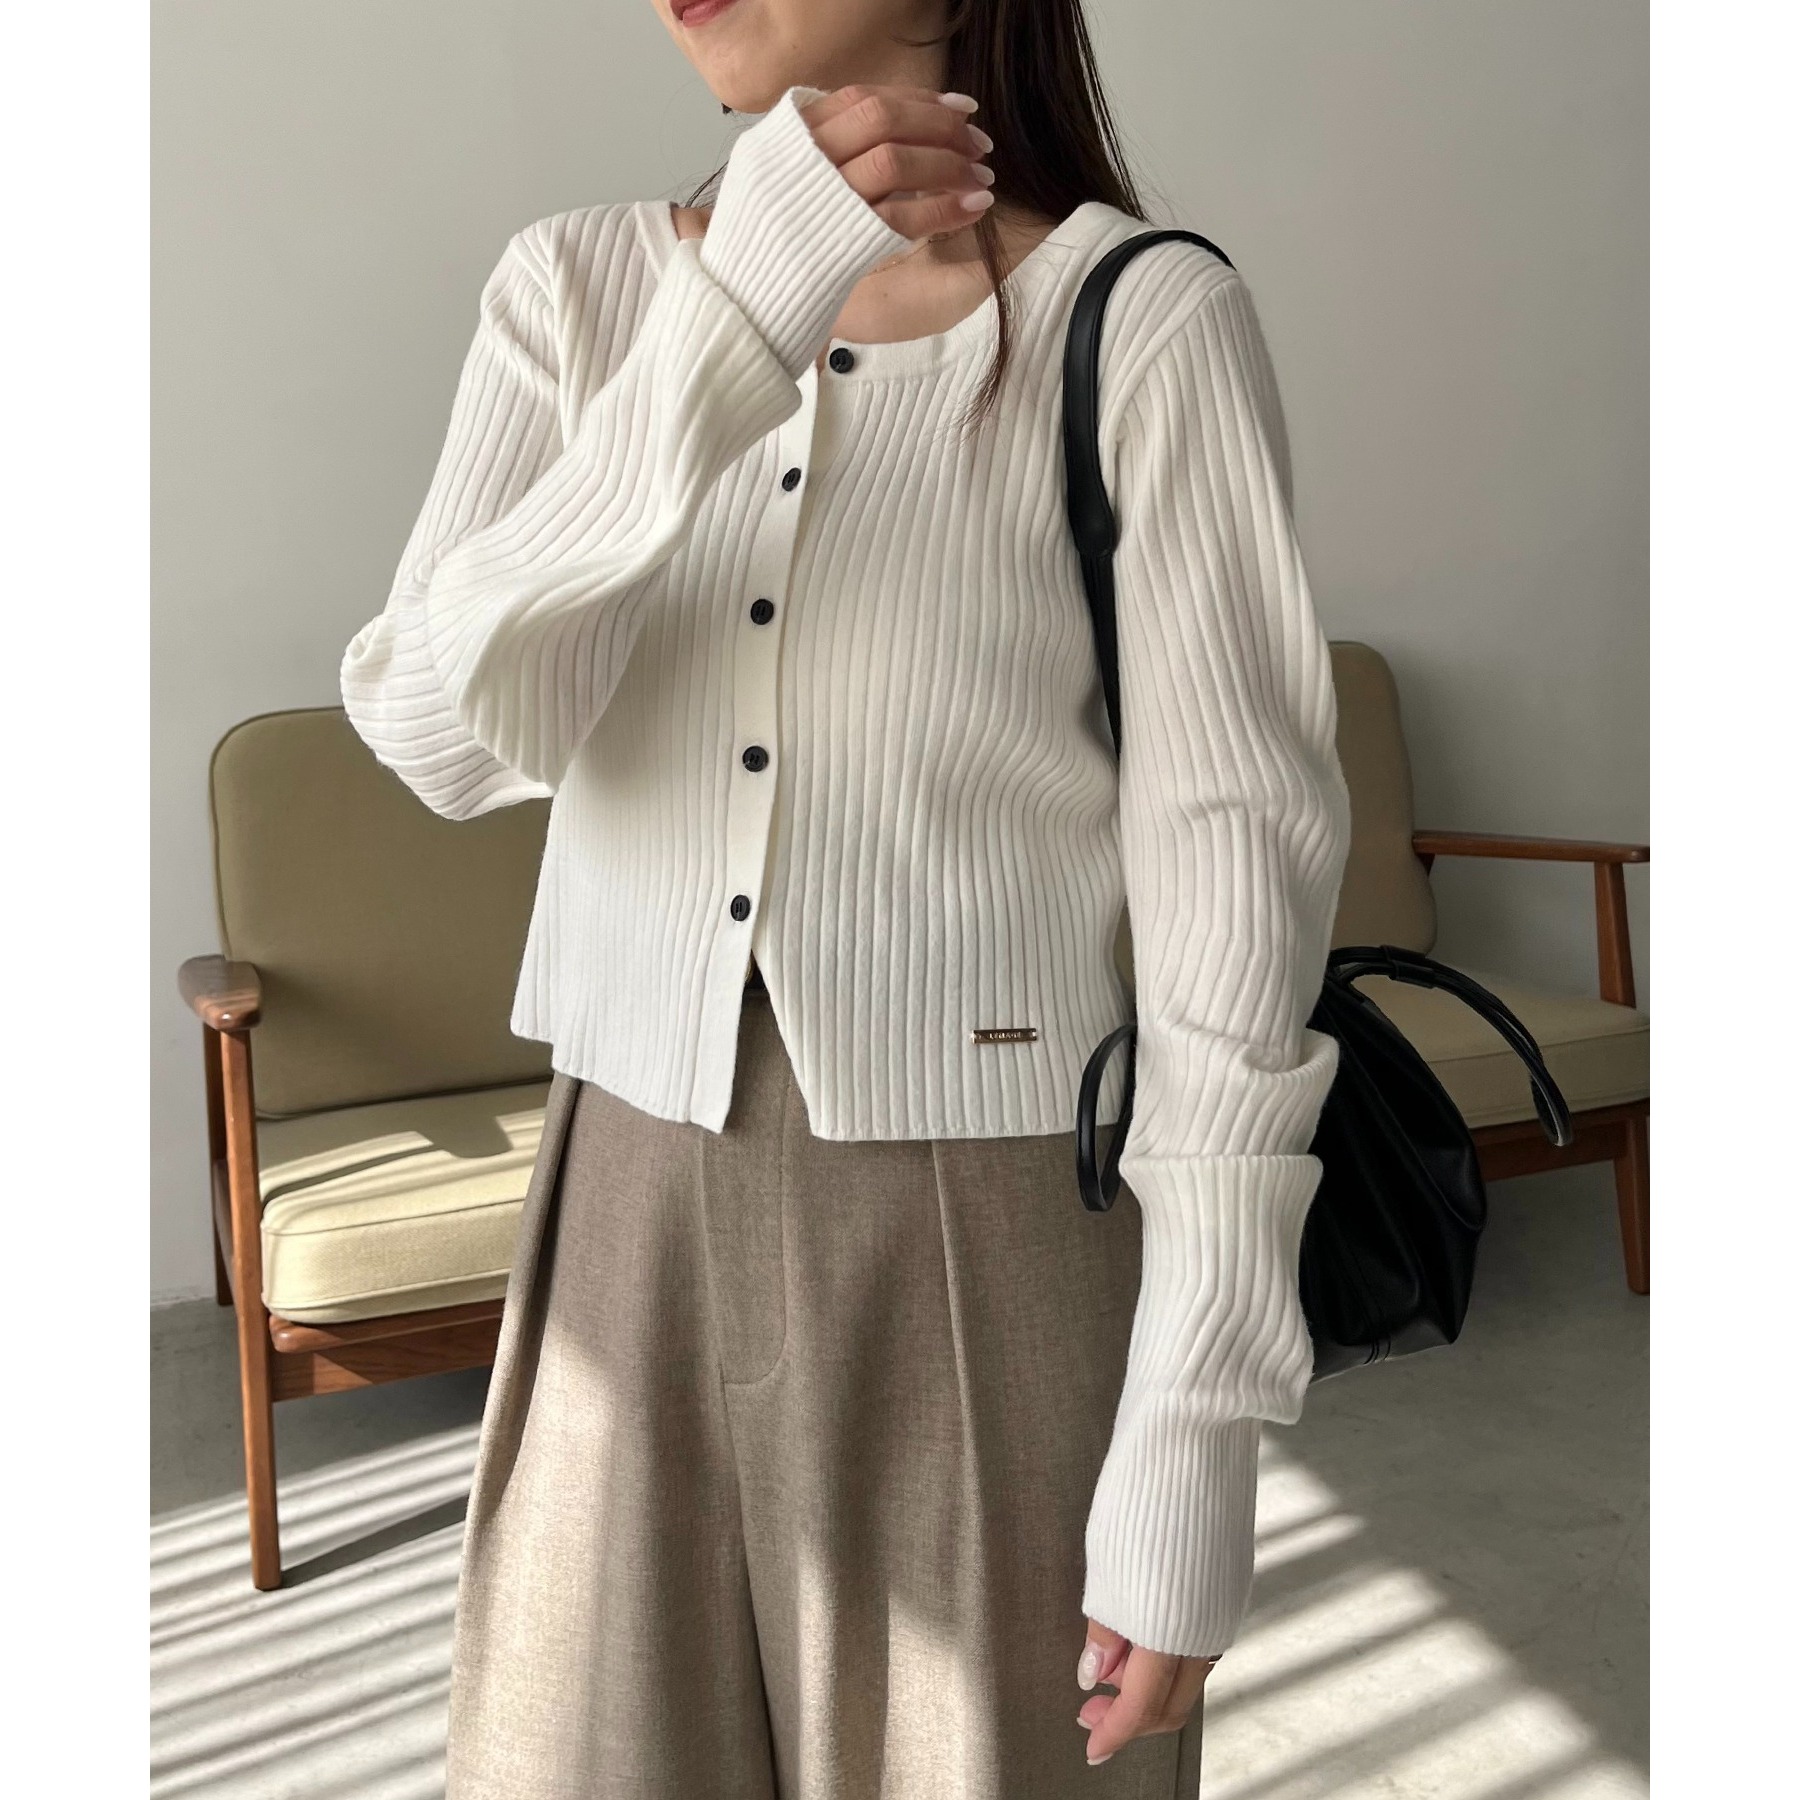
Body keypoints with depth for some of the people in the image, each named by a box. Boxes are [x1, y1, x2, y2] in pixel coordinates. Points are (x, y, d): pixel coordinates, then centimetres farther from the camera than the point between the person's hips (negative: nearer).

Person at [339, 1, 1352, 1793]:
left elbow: (1233, 878, -11)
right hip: (637, 1215, 4)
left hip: (989, 1236, -3)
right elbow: (444, 735, -12)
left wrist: (1200, 1426, -12)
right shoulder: (579, 285, 1)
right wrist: (727, 337, -24)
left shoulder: (1148, 323, -10)